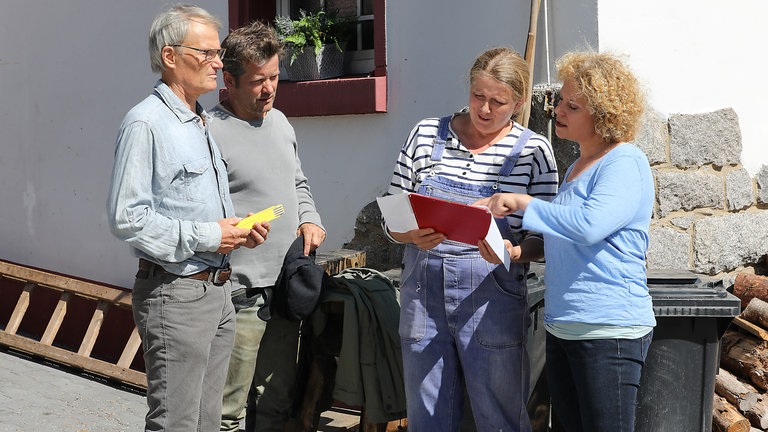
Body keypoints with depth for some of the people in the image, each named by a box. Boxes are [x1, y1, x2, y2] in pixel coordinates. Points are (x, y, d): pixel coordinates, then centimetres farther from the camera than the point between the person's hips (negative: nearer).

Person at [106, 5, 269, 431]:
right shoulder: (145, 123, -14)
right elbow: (127, 217, -21)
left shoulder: (202, 123, 17)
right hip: (176, 295, -9)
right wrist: (205, 236, -18)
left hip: (218, 290, 9)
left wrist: (237, 228, 6)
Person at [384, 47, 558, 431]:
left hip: (492, 298, -2)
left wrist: (513, 252, -20)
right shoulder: (426, 134, 5)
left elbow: (545, 239, -1)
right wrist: (414, 236, -13)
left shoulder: (532, 151, -1)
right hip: (423, 294, 2)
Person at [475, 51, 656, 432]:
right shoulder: (577, 167, 18)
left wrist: (523, 203, -15)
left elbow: (589, 226, -26)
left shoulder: (625, 162, -11)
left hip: (609, 330, -9)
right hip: (561, 327, 9)